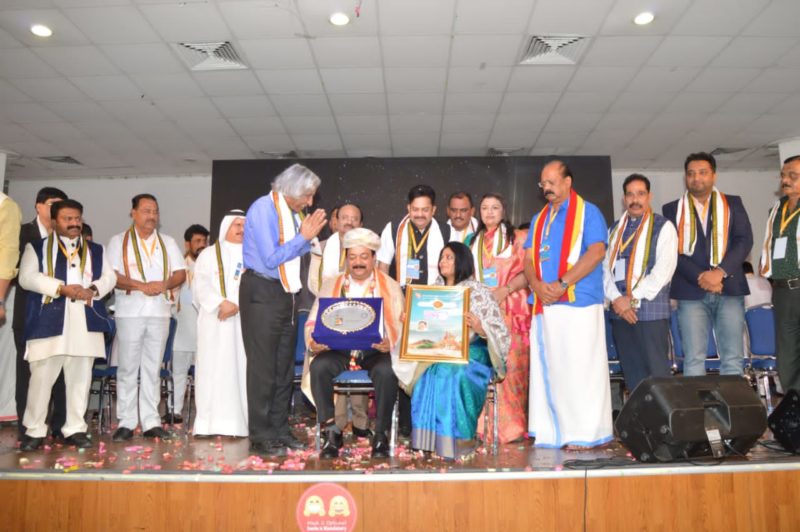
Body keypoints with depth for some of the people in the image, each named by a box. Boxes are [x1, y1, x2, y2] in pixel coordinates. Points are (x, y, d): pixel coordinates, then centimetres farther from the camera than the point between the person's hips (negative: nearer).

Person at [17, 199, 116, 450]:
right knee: (42, 377, -1)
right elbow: (27, 277, -4)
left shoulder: (96, 250, 19)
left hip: (85, 324, 3)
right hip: (49, 323, -3)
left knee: (80, 379, 6)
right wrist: (62, 288, -14)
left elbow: (109, 277, 11)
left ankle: (75, 429, 14)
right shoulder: (37, 247, 9)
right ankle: (34, 430, 11)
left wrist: (93, 289, -10)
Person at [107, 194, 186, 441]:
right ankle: (126, 423, 7)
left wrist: (164, 284, -10)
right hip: (129, 311, -3)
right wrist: (141, 286, -15)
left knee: (153, 368, 6)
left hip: (160, 311, 3)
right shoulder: (119, 241, 5)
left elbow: (180, 273, 10)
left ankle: (151, 422, 10)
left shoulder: (167, 242, 15)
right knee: (128, 368, 0)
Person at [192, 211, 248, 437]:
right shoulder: (208, 254, 13)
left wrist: (237, 305, -13)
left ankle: (237, 422, -3)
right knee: (212, 369, -3)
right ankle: (210, 423, -2)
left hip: (243, 321, 1)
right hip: (214, 321, 0)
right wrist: (221, 303, -14)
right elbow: (201, 285, 1)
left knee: (240, 368, -4)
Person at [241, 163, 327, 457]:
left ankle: (280, 430, 20)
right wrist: (303, 237, -14)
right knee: (263, 368, -3)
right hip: (262, 293, -8)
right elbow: (271, 259, -19)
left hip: (285, 294, 8)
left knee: (284, 367, 11)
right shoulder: (263, 209, -13)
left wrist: (308, 237, -2)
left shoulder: (293, 213, 11)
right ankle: (260, 437, 6)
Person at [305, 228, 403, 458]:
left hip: (376, 352, -1)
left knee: (386, 371, -33)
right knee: (318, 366, -28)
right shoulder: (330, 285, 16)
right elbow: (313, 321, 10)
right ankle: (332, 433, -17)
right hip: (338, 351, 2)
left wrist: (389, 343, -21)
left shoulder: (390, 287, 11)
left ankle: (381, 436, -16)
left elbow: (400, 325, 1)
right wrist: (313, 342, -13)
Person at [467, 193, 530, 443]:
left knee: (511, 363, -9)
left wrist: (506, 289, -15)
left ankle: (511, 426, -1)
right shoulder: (474, 242, 22)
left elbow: (528, 271, -2)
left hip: (511, 309, -3)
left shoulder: (517, 237, 7)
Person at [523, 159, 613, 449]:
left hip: (579, 303, -6)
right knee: (546, 369, 5)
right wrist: (537, 285, -8)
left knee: (579, 368, -6)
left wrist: (561, 284, -17)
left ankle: (585, 433, 1)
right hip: (543, 305, 6)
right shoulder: (538, 219, 20)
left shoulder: (588, 212, 3)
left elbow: (596, 252, -11)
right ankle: (551, 431, 12)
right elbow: (529, 259, 13)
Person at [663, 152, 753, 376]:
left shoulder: (733, 204, 14)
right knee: (693, 359, -3)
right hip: (691, 292, -1)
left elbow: (744, 240, 2)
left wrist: (720, 271, -12)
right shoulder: (672, 209, 10)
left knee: (732, 359, 1)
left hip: (729, 288, 1)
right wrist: (700, 277, -12)